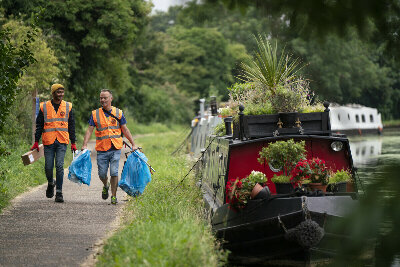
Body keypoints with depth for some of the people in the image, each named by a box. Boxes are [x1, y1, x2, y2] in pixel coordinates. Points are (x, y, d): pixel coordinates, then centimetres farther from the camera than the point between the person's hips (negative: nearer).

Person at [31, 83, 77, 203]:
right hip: (48, 142, 0)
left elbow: (71, 125, 12)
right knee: (48, 167, 2)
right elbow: (39, 125, 9)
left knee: (59, 166, -9)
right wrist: (36, 142, 5)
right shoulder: (44, 107, 5)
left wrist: (73, 142, 9)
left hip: (62, 141, 0)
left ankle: (59, 193, -6)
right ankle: (50, 184, 33)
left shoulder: (68, 107, 8)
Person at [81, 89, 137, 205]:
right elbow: (89, 130, 2)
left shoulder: (118, 113, 6)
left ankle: (114, 196, 2)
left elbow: (125, 130, 10)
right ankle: (106, 186, 37)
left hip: (115, 149, -1)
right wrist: (84, 145, -10)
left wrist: (133, 144, 6)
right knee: (102, 174, 4)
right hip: (102, 149, 1)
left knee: (114, 173, -10)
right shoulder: (95, 114, 5)